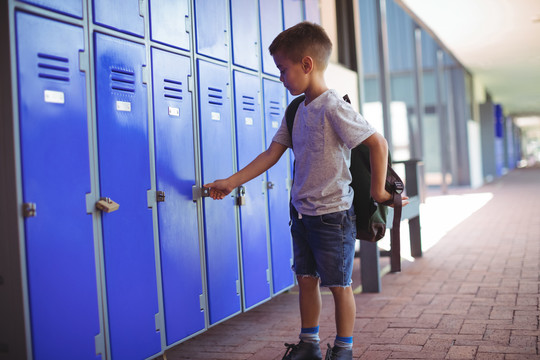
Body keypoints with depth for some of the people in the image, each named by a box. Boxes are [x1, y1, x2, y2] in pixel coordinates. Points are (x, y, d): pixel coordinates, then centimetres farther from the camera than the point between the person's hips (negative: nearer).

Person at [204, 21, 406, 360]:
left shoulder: (333, 108, -19)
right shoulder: (297, 110, 6)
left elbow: (378, 144, -20)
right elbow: (272, 154, 8)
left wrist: (378, 190, -14)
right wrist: (232, 182, 5)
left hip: (332, 214, -8)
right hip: (301, 212, 8)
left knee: (339, 284, 7)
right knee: (306, 278, 17)